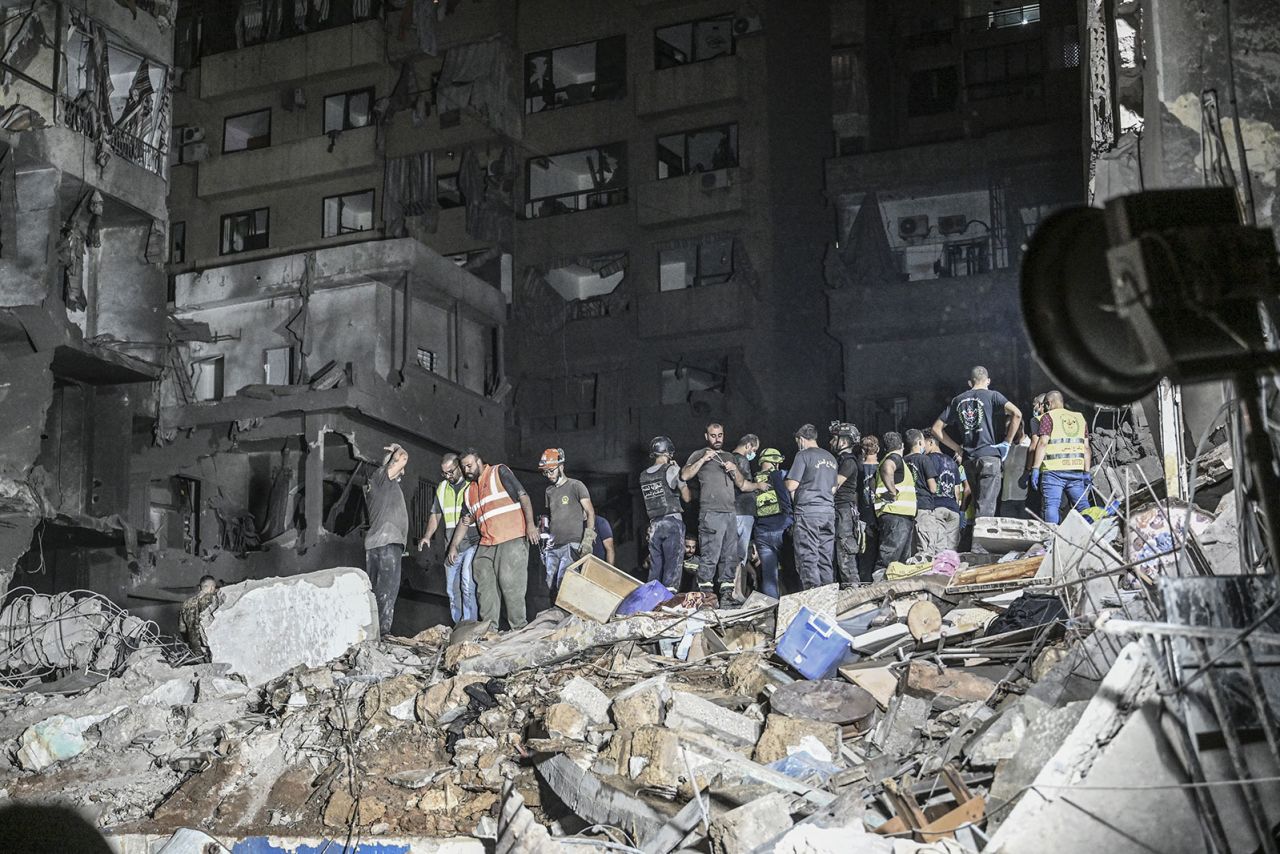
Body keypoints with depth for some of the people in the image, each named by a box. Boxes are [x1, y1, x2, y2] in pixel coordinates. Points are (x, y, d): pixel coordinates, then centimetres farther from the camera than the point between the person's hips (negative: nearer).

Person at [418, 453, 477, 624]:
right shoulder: (441, 489, 14)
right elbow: (436, 514, 22)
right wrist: (427, 536, 8)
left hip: (473, 542, -6)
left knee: (467, 581, -21)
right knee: (452, 588, 7)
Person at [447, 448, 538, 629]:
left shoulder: (499, 472, 2)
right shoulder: (470, 490, 21)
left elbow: (523, 495, -5)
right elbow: (465, 521, 24)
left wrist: (530, 523, -16)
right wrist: (453, 546, 15)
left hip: (512, 539, -7)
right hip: (486, 545, 7)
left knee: (510, 583, -11)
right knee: (485, 587, 1)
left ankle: (519, 628, -6)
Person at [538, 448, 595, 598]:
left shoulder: (576, 486, 0)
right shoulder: (549, 491, 20)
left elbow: (590, 512, -5)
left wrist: (588, 538, -16)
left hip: (571, 545, -7)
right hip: (553, 547, 7)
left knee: (562, 585, -20)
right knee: (551, 588, 3)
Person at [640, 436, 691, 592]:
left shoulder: (643, 475, 10)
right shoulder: (672, 469, -6)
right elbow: (686, 497, -4)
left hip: (654, 524, 5)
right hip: (672, 521, -5)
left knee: (655, 565, 9)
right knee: (673, 563, -5)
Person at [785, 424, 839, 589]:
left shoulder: (803, 455, -4)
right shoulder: (830, 458, 17)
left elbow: (791, 486, -8)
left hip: (808, 511, -7)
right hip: (829, 510, 7)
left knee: (808, 558, -7)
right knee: (826, 560, 8)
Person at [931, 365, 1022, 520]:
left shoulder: (957, 400, 15)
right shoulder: (991, 395, 3)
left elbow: (936, 429, 17)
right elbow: (1016, 413, -12)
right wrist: (1007, 442, -5)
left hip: (968, 460, 5)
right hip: (989, 456, -5)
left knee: (979, 505, 14)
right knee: (986, 508, -12)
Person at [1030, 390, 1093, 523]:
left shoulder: (1048, 417, 4)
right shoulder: (1079, 417, 19)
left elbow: (1043, 443, -7)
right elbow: (1086, 447, 14)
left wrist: (1035, 468, -7)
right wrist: (1087, 472, 14)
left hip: (1054, 469, -4)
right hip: (1077, 469, 5)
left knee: (1052, 506, -7)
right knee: (1082, 505, 7)